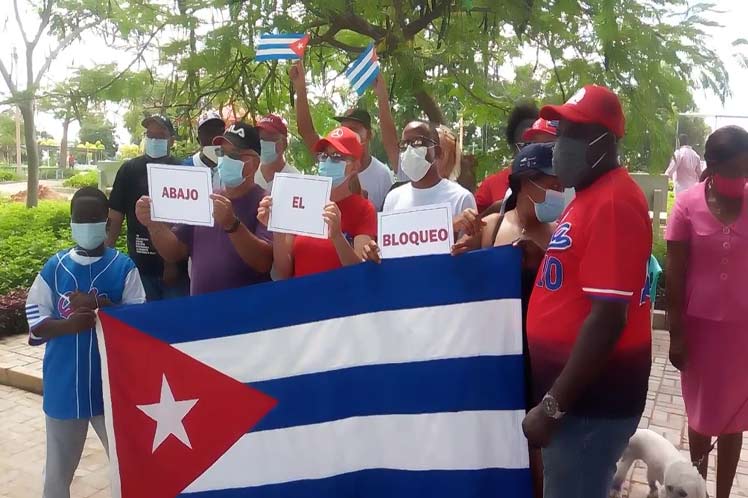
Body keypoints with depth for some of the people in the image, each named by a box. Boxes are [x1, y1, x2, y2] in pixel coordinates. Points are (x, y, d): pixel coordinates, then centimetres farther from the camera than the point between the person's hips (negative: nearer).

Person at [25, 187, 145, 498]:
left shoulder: (124, 267, -6)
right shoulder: (54, 267, 0)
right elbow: (34, 321, 0)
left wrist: (97, 304, -22)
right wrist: (68, 324, -20)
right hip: (63, 385, 2)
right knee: (58, 467, 19)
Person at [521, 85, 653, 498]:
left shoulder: (613, 202, -21)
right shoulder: (592, 195, 12)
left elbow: (608, 318, -26)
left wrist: (552, 404, -22)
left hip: (591, 399, -9)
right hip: (574, 388, 9)